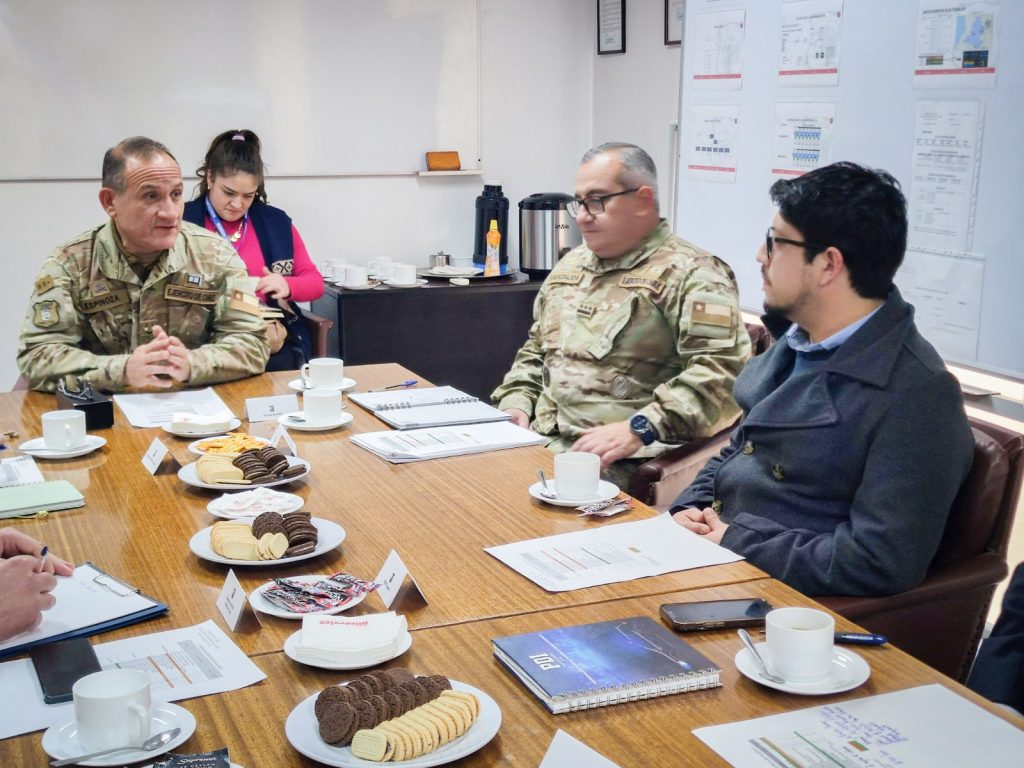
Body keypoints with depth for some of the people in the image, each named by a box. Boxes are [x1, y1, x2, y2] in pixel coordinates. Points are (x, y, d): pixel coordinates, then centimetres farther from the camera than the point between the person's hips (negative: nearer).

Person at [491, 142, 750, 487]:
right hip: (540, 440, 7)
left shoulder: (690, 274, -6)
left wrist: (639, 429, -27)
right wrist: (516, 402, 11)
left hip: (624, 460, -7)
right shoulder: (570, 265, 21)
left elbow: (720, 368, -19)